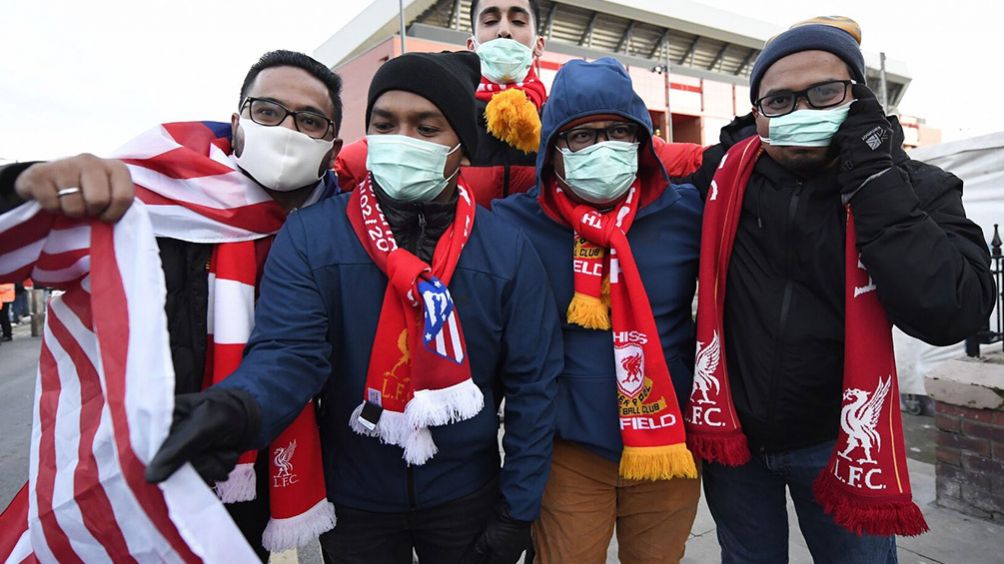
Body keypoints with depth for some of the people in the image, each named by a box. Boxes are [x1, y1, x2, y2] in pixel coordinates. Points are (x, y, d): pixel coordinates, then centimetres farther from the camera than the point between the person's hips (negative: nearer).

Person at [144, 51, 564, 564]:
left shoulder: (508, 251, -9)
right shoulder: (309, 237, -11)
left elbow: (531, 384, -6)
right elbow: (289, 351, -19)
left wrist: (516, 512, -6)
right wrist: (239, 409, -42)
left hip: (465, 500, 1)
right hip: (353, 501, 0)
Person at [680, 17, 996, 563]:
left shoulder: (914, 189, -10)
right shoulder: (726, 172, -8)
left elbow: (952, 313, -24)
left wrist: (873, 180, -24)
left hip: (837, 440, -1)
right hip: (730, 432, 2)